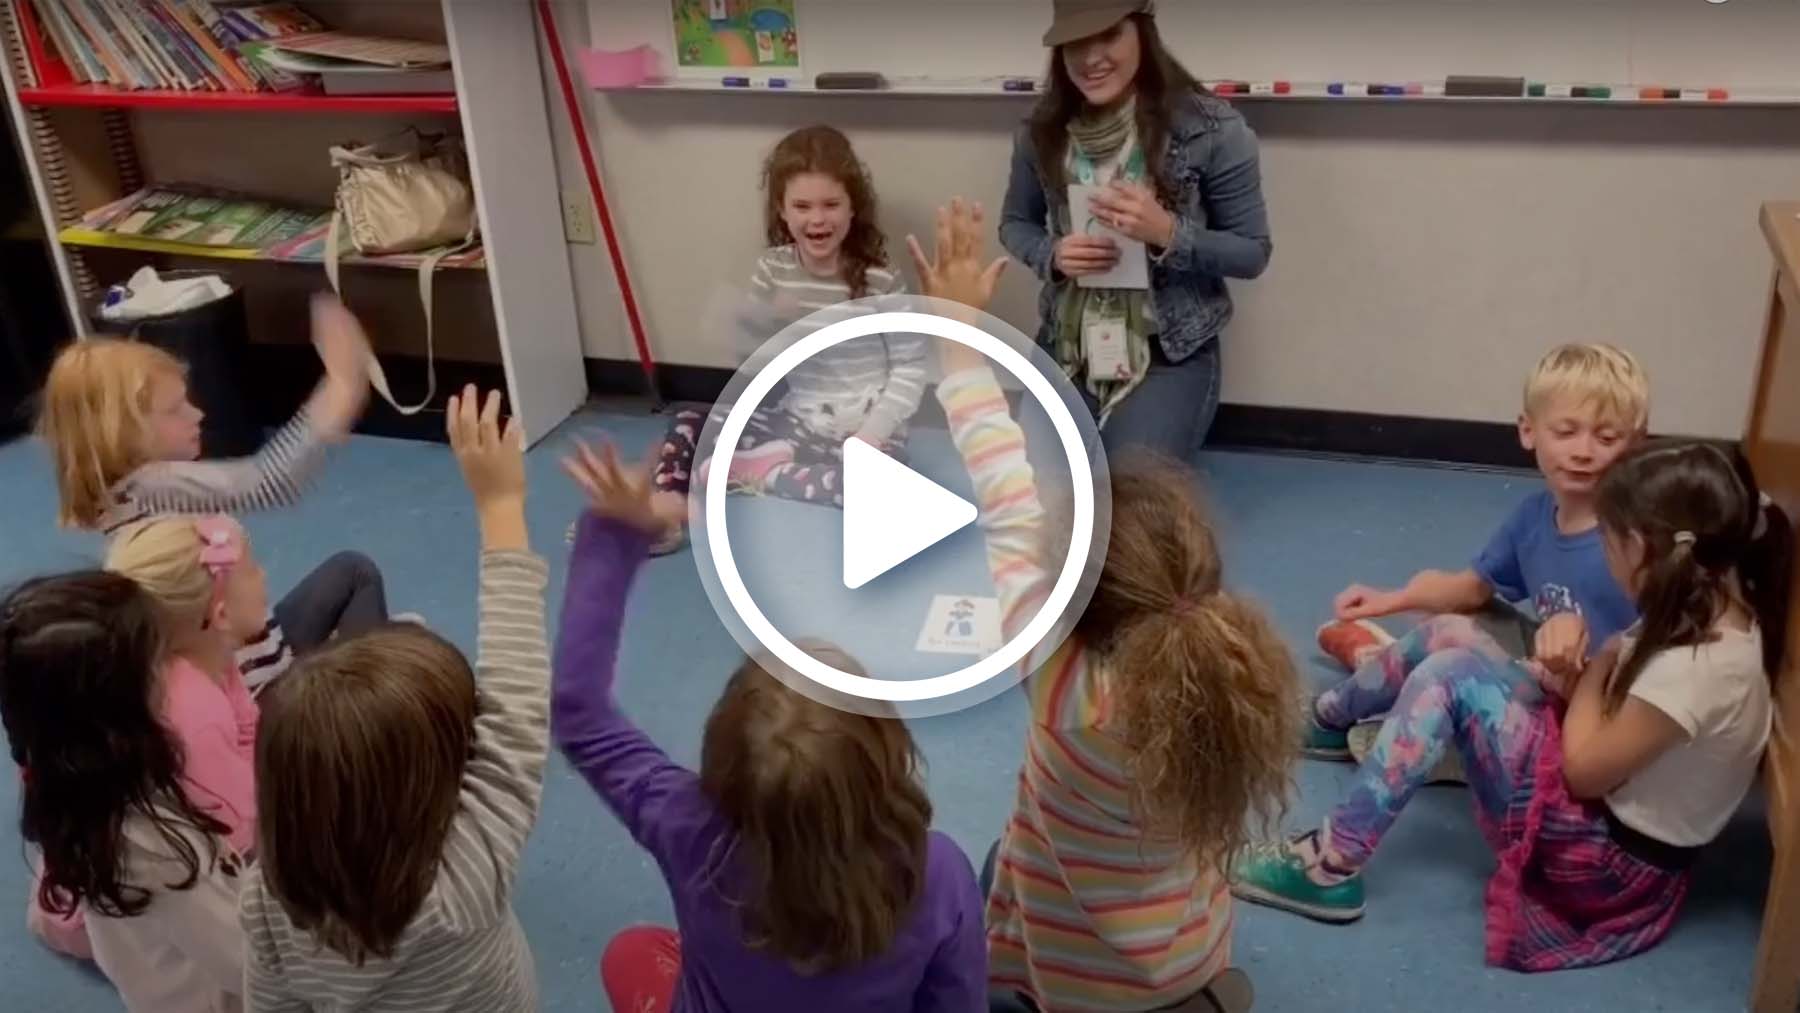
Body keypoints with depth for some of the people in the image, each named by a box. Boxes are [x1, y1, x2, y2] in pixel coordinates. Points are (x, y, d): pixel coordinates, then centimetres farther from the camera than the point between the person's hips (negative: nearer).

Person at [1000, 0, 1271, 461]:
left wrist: (1168, 233, -25)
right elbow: (1015, 223, 12)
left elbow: (1253, 253, -7)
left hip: (1171, 356, -3)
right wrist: (1053, 256, -12)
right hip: (1066, 349, 4)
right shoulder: (1042, 130, -3)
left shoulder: (1211, 130, -14)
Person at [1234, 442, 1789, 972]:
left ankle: (1331, 869, -13)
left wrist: (1596, 672, -9)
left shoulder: (1694, 667, -31)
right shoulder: (1720, 606, -3)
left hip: (1612, 859, -9)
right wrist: (1585, 674, -8)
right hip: (1615, 810, 9)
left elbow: (1583, 770, -22)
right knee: (1451, 638, 4)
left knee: (1449, 679, -18)